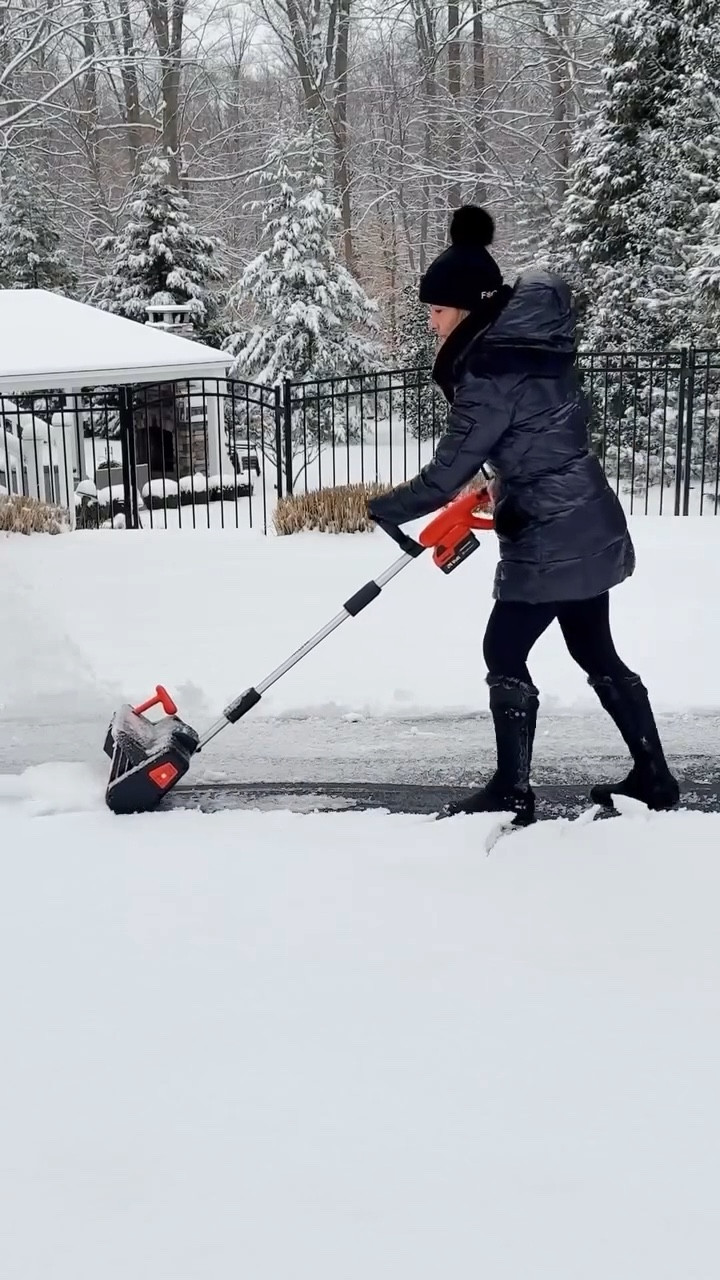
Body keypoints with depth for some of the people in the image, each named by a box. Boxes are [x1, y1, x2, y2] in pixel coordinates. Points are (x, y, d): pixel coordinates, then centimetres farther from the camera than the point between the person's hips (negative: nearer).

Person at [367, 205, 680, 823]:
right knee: (597, 654, 16)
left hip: (550, 536, -10)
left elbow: (449, 471, -17)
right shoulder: (532, 336, 8)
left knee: (505, 652, 0)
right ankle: (654, 778, 23)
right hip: (585, 524, 10)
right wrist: (506, 478, 20)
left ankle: (511, 791, 8)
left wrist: (385, 509, -3)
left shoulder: (492, 367, -20)